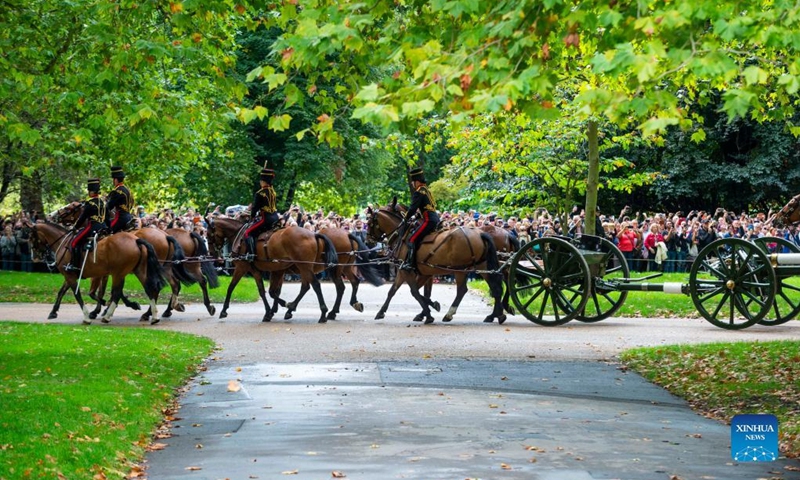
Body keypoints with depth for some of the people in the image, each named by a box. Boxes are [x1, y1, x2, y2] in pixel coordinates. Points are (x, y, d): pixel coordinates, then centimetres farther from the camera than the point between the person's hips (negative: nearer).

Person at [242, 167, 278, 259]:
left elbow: (255, 207, -10)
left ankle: (251, 254, -17)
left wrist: (252, 216, 10)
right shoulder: (273, 191, 8)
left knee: (248, 233, -5)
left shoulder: (259, 194, -16)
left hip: (265, 218, -9)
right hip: (275, 217, 9)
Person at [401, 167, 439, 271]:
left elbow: (413, 208, -13)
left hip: (428, 221, -10)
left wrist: (406, 219, 0)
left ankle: (409, 263, -18)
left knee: (412, 239, -11)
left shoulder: (418, 192, -10)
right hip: (435, 219, 10)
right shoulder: (427, 191, 19)